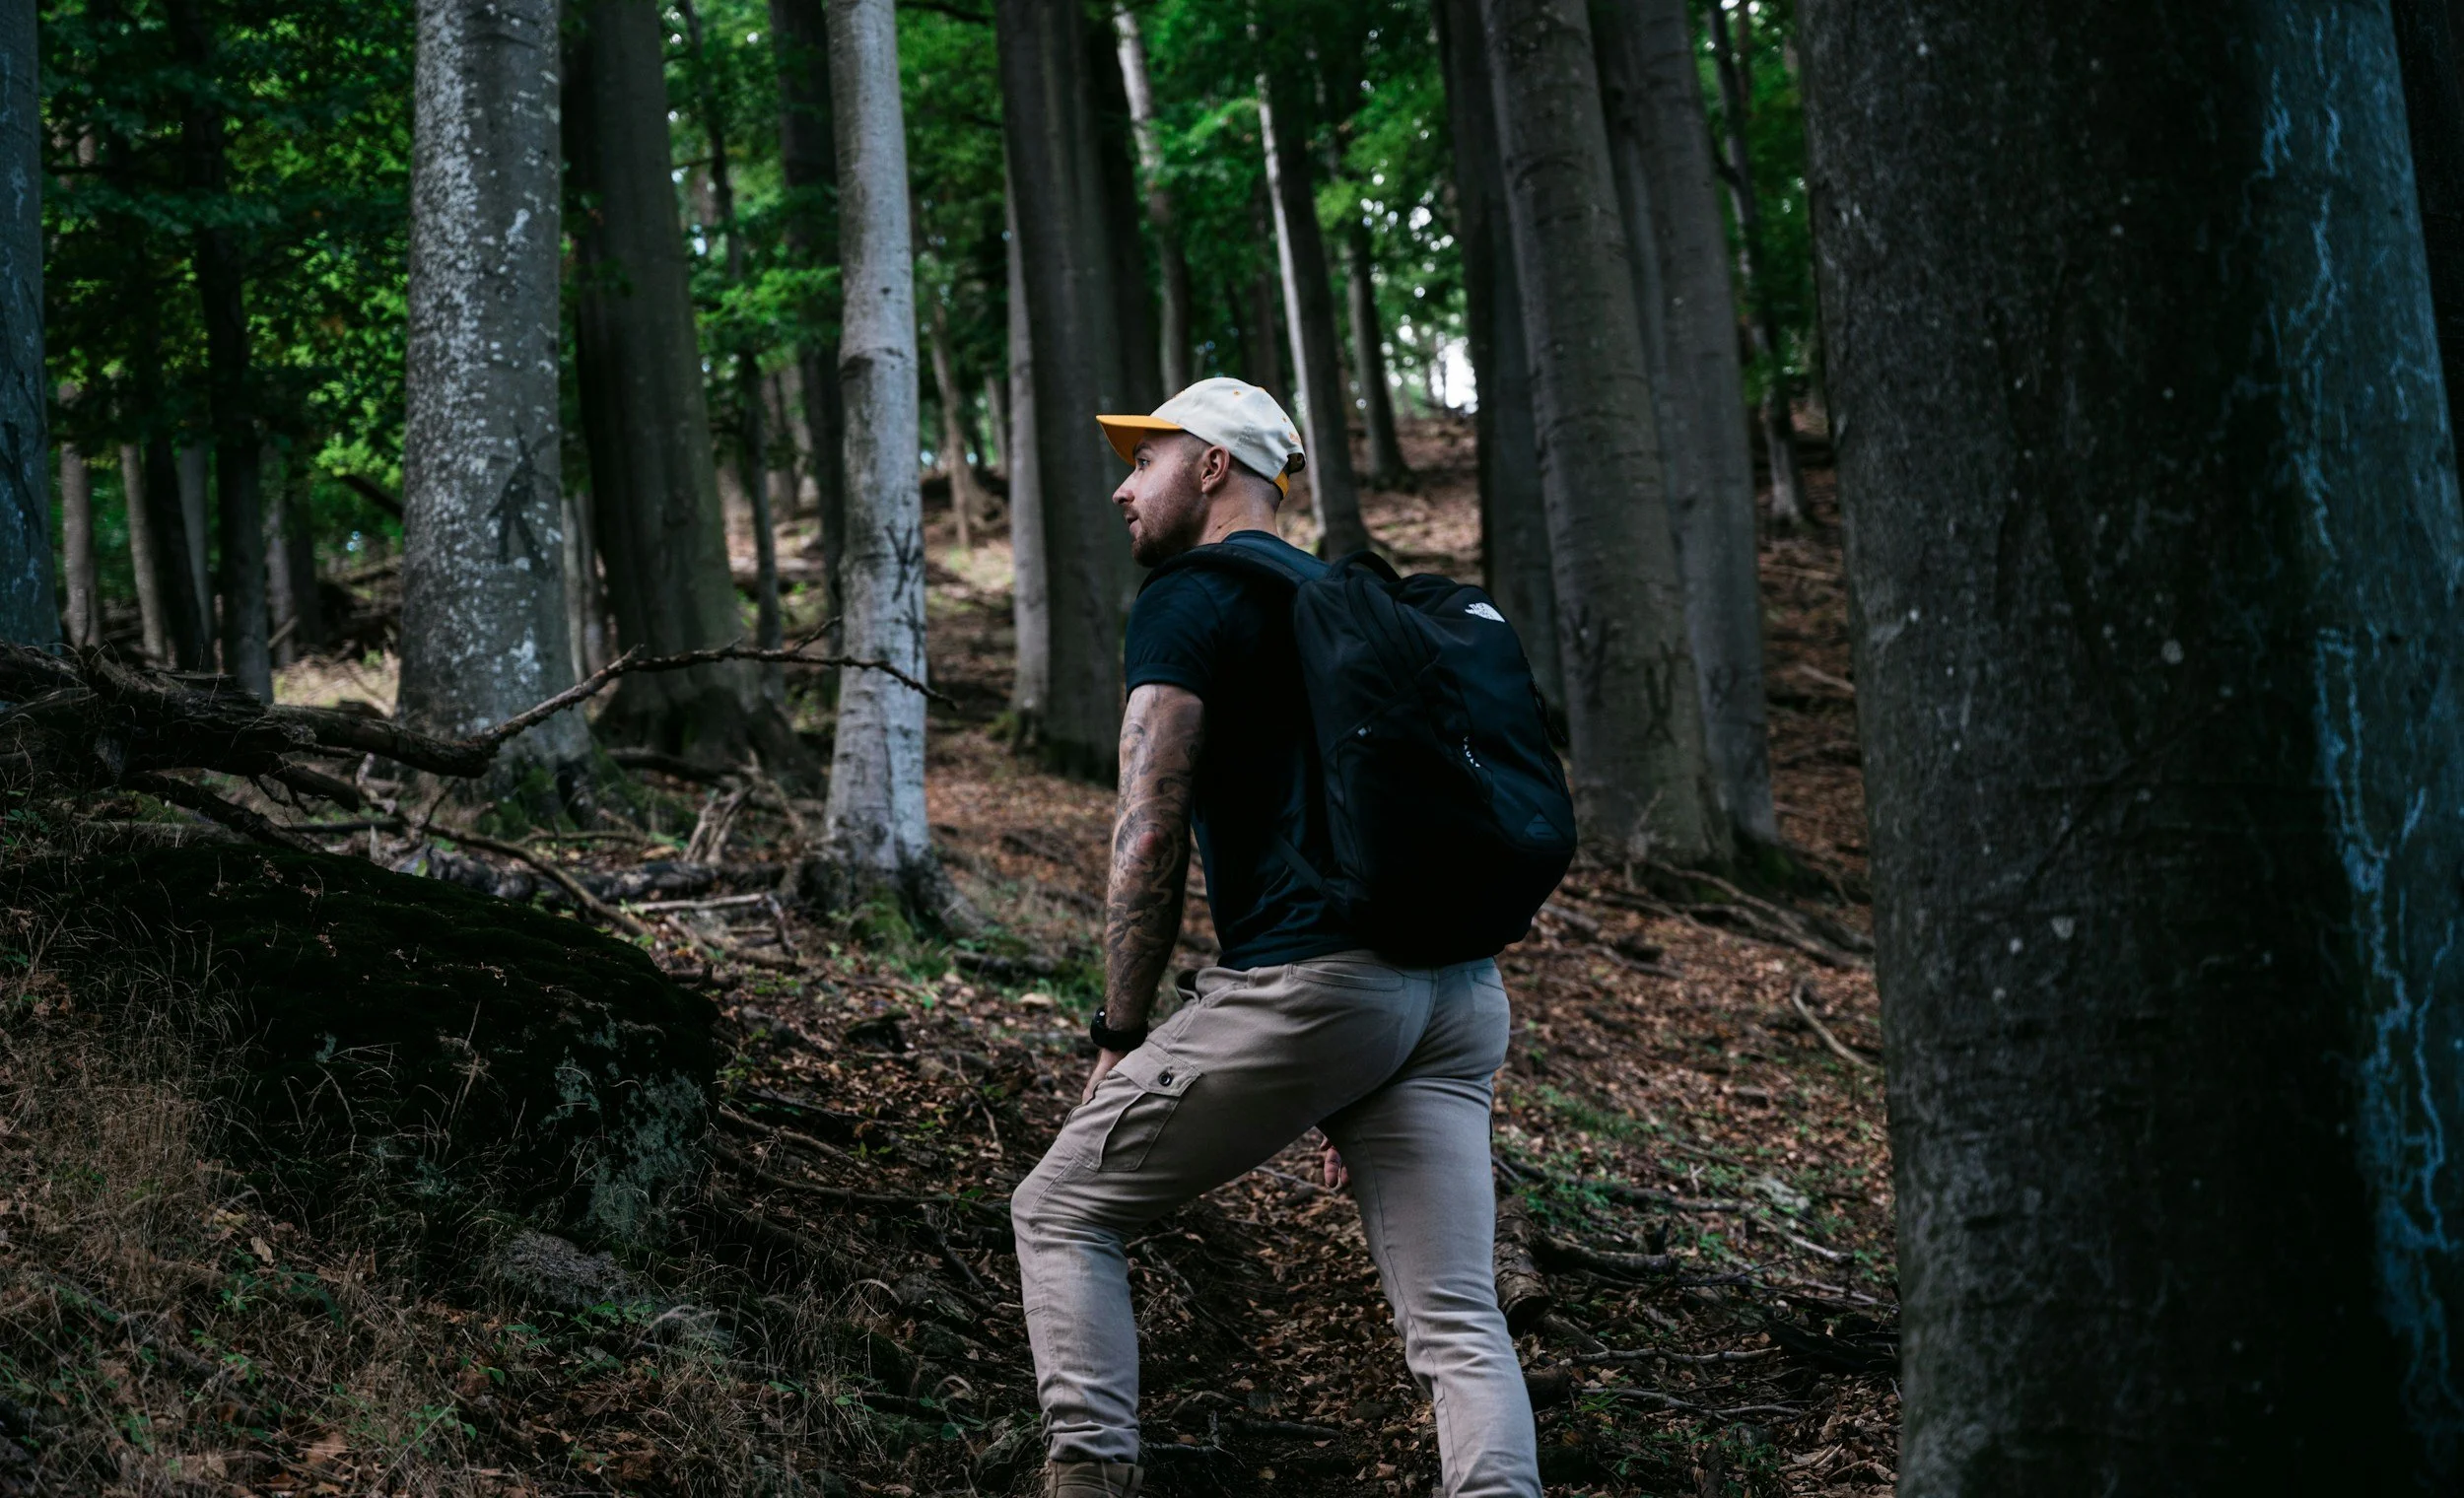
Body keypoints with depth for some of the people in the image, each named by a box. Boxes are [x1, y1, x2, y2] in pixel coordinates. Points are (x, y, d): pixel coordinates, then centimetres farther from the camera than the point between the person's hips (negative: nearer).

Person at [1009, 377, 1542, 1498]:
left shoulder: (1187, 603, 2)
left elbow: (1151, 834, -7)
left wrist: (1119, 1043, -1)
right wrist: (1362, 1094, 29)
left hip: (1310, 983, -7)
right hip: (1459, 987, 7)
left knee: (1060, 1211, 8)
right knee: (1455, 1321, 3)